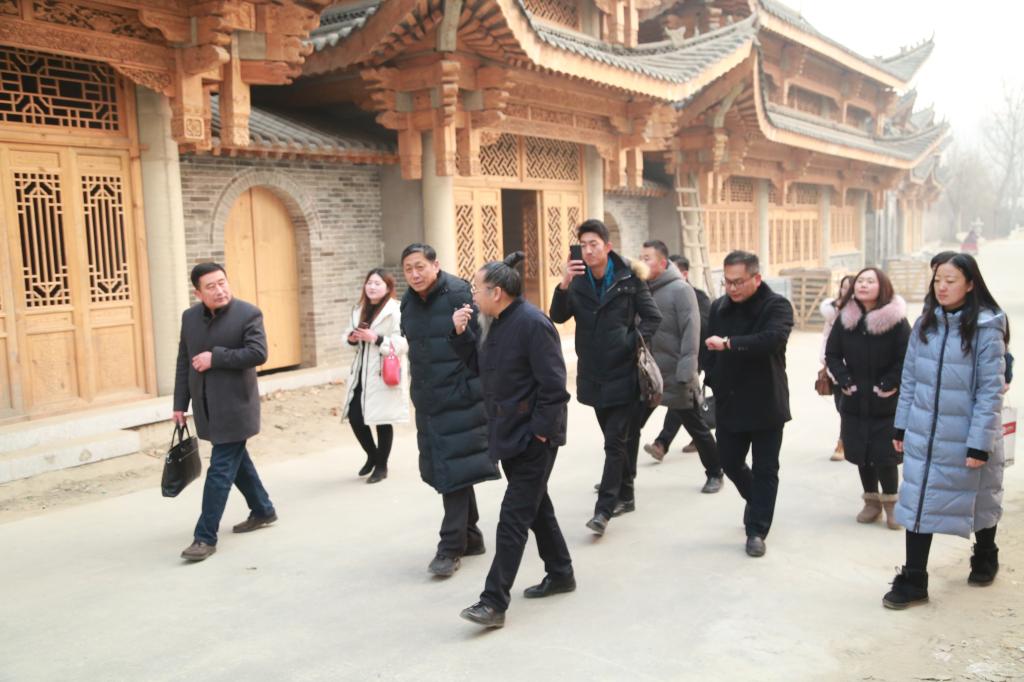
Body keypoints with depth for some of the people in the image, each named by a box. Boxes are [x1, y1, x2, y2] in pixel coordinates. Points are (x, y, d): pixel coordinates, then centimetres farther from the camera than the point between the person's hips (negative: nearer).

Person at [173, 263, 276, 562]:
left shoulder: (248, 314, -11)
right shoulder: (190, 317, 6)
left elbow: (258, 353, -21)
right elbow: (184, 362, 9)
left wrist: (215, 357, -20)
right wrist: (180, 404, 7)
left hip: (234, 406, -6)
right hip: (206, 407, 7)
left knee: (221, 469, -7)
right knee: (236, 460, 19)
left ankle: (206, 537, -2)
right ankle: (262, 510, 37)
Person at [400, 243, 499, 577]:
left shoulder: (459, 294, -13)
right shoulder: (408, 303, 9)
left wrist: (478, 387, -13)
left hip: (460, 397, -7)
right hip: (428, 401, 7)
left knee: (455, 470, -5)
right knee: (443, 469, 13)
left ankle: (451, 547, 3)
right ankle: (470, 537, 27)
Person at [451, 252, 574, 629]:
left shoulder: (532, 324, -20)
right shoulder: (495, 323, 8)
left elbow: (553, 384, -21)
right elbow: (479, 366, 15)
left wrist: (540, 430, -18)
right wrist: (461, 333, 2)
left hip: (532, 437, -9)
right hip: (509, 432, 9)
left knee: (513, 517, -7)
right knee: (535, 506, 20)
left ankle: (494, 602, -3)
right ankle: (560, 573, 37)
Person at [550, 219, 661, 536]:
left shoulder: (629, 278, -7)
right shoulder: (578, 280, 2)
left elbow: (652, 317, -2)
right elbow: (558, 316, -8)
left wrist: (636, 343, -14)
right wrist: (564, 284, -23)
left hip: (622, 373, -4)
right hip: (593, 374, 4)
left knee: (616, 441, -6)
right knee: (616, 438, 16)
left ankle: (604, 509, -4)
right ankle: (625, 495, 31)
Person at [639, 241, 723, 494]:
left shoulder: (680, 290, -11)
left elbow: (691, 333, -16)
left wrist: (685, 374, -21)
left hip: (675, 377, -5)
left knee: (696, 428, 9)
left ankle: (714, 474, 28)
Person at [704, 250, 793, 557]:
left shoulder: (777, 306, -13)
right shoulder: (719, 307, 4)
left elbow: (773, 338, -33)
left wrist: (729, 344, -39)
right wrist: (712, 384, 7)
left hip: (765, 404, -5)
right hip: (729, 403, 5)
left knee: (765, 470, 5)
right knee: (730, 462, 14)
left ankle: (757, 530, 17)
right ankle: (756, 500, 42)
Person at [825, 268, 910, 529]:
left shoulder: (896, 320, -10)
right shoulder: (846, 318, 2)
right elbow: (832, 354, 6)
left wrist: (888, 385, -13)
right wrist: (844, 381, -5)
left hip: (886, 402, -4)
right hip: (855, 401, 4)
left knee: (885, 455, -2)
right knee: (862, 454, 9)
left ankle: (891, 502, 16)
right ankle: (872, 501, 25)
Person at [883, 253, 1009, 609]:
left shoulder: (986, 329, -13)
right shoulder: (925, 324, 2)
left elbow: (991, 390, -14)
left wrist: (980, 444, -17)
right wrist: (902, 426, 6)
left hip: (965, 439, -3)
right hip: (923, 435, 4)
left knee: (979, 500, 18)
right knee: (918, 503, 2)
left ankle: (985, 559, 43)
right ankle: (913, 581, 9)